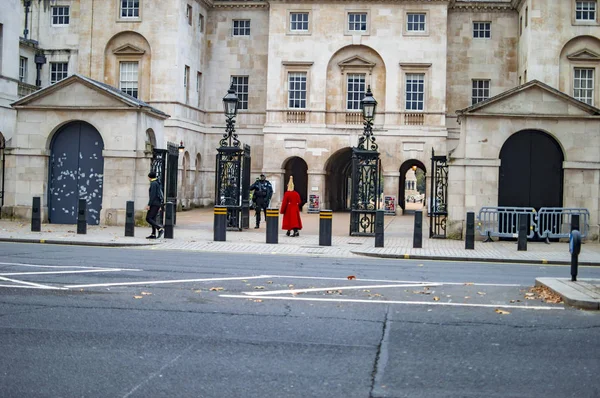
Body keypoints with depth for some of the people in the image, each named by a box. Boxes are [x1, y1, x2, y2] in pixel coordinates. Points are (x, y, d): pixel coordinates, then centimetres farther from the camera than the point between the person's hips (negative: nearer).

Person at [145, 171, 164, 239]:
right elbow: (160, 194, 21)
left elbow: (153, 195, -19)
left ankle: (160, 229, -20)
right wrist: (159, 205, 24)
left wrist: (149, 205, -19)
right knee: (153, 219, 11)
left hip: (154, 204, -10)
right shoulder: (157, 183, 17)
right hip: (158, 203, 10)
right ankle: (153, 235, 9)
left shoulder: (153, 183, -11)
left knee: (148, 219, -11)